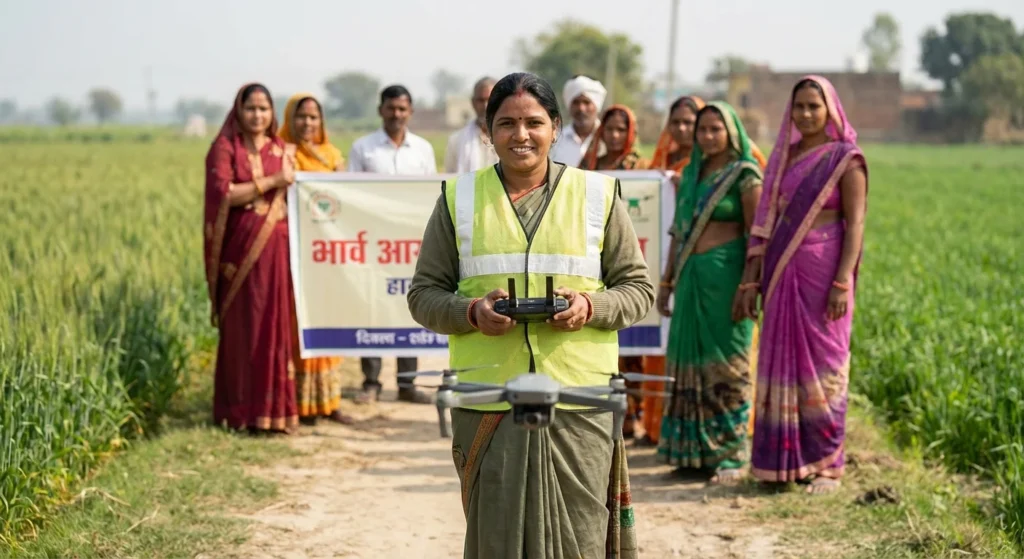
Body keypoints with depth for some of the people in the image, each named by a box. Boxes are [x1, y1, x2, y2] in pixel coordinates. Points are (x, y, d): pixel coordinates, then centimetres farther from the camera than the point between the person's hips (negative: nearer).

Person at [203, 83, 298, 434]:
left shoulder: (281, 149, 14)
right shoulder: (225, 148, 0)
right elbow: (223, 193, -13)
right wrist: (272, 182, -13)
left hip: (275, 251, 4)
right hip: (240, 252, -4)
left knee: (276, 327, 3)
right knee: (243, 329, -2)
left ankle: (274, 408, 9)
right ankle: (243, 411, 2)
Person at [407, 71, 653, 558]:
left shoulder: (598, 195, 8)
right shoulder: (458, 199, 9)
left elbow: (638, 288, 10)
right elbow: (423, 295, 10)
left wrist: (591, 308, -11)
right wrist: (471, 312, -11)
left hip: (578, 402, 0)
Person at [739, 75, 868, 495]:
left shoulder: (845, 159, -3)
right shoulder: (784, 157, 13)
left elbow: (856, 224, -8)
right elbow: (767, 221, 12)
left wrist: (842, 283, -17)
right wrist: (752, 279, 7)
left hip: (822, 271, -5)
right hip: (782, 273, 5)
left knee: (822, 363, -1)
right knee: (782, 362, 7)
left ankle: (826, 464, 7)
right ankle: (785, 459, 14)